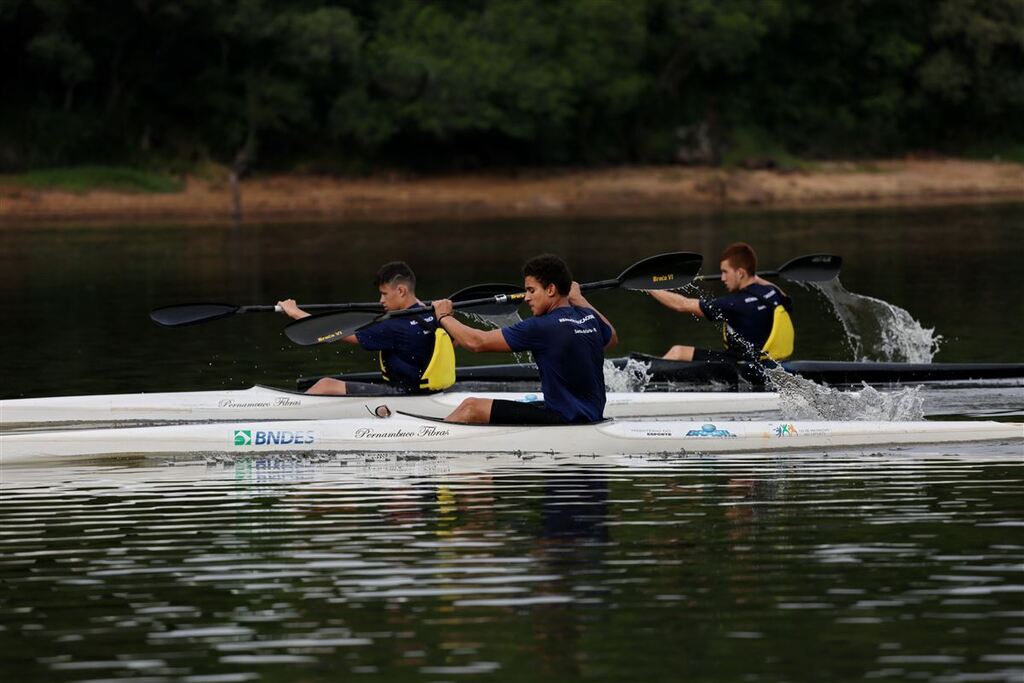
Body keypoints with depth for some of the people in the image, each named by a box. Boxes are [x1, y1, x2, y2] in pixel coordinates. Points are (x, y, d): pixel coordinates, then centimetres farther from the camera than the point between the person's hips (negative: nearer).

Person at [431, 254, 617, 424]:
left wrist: (444, 316, 5)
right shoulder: (589, 317, 4)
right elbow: (612, 339, 30)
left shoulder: (542, 327, -19)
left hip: (566, 421, -9)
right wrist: (578, 299, 39)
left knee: (472, 408, -7)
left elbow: (476, 342, -14)